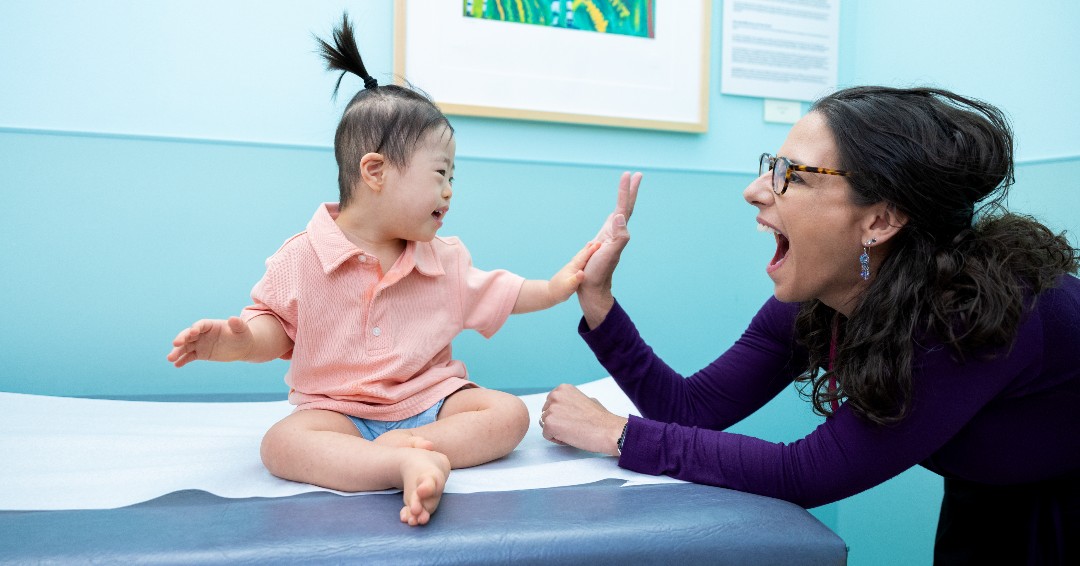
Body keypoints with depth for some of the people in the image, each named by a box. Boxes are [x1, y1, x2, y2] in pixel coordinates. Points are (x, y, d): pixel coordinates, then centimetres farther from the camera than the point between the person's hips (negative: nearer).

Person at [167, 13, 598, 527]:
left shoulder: (446, 259, 6)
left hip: (431, 398, 4)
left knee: (509, 412, -20)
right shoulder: (302, 258, -6)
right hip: (338, 409, -3)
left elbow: (494, 295, 18)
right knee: (281, 444, -33)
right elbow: (276, 326, 1)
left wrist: (555, 287, 8)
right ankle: (412, 462, -53)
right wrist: (238, 340, -21)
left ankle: (406, 445, -36)